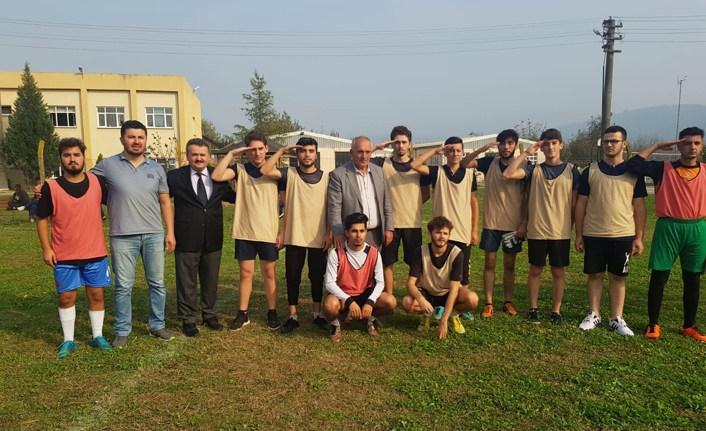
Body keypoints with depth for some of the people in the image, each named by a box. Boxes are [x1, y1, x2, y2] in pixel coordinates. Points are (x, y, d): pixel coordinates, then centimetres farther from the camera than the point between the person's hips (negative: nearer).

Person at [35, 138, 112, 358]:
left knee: (96, 294, 9)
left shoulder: (97, 182, -2)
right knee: (66, 297, 8)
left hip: (95, 253, 1)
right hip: (64, 256, -1)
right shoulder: (50, 187, -6)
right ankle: (68, 340, 23)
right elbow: (42, 219, -1)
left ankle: (98, 336, 23)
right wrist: (46, 248, -7)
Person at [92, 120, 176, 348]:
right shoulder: (108, 165, 0)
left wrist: (170, 232, 4)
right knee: (123, 286, 5)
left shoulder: (156, 168, 7)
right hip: (122, 237, -2)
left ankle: (157, 325, 25)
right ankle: (122, 331, 19)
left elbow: (165, 202, 9)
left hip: (154, 235, 2)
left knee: (157, 283, 10)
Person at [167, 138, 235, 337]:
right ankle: (188, 320, 22)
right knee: (186, 282, 8)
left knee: (211, 280, 15)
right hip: (187, 239, -3)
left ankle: (209, 315, 32)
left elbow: (233, 196, 13)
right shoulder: (175, 177, -3)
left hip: (212, 239, 3)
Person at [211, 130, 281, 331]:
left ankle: (272, 313, 20)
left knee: (269, 273, 9)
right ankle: (243, 314, 19)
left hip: (269, 232, 0)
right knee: (246, 273, 8)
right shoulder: (240, 169, 2)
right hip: (244, 232, 1)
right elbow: (216, 176, -16)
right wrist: (232, 154, -14)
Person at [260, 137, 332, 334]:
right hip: (294, 236, 0)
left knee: (317, 277, 11)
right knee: (293, 277, 7)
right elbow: (265, 170, -15)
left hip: (318, 237, 1)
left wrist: (329, 234, -3)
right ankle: (293, 316, 19)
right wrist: (281, 151, -10)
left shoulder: (326, 178, 3)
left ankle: (318, 314, 25)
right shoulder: (289, 174, 1)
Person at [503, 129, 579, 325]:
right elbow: (507, 174, -13)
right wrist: (526, 153, -11)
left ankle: (556, 311, 18)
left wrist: (571, 227, 2)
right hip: (536, 231, 0)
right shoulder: (534, 169, 2)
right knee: (535, 270, 8)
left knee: (558, 272, 8)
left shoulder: (572, 170, 2)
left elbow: (574, 202, 5)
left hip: (561, 232, 0)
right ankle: (533, 309, 19)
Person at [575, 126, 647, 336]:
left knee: (618, 277, 9)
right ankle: (594, 315, 22)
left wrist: (639, 237, -2)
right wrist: (579, 234, 0)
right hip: (593, 235, 0)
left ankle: (617, 319, 19)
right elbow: (581, 204, 3)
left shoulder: (634, 172, 2)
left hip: (623, 235, 0)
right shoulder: (590, 171, 1)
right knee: (595, 275, 9)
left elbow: (639, 206, 3)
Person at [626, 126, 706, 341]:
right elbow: (632, 166, -15)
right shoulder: (663, 169, -2)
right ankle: (653, 324, 15)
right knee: (658, 278, 1)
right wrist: (656, 146, -8)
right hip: (668, 228, -3)